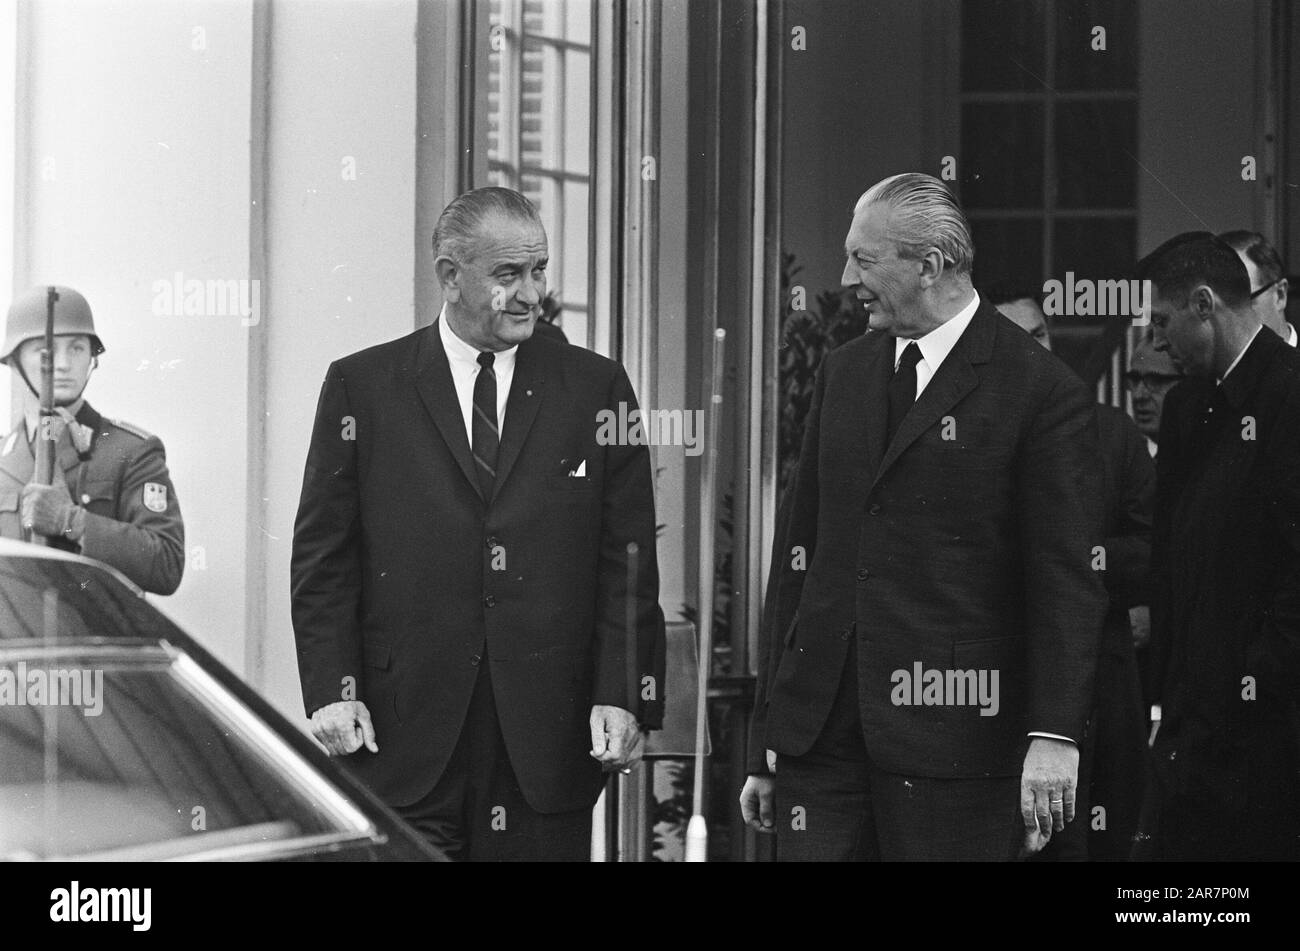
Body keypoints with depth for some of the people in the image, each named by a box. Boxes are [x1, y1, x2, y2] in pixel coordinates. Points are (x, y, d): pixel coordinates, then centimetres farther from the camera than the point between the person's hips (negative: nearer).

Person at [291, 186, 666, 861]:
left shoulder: (595, 389, 9)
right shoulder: (361, 387, 6)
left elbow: (628, 564, 6)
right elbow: (323, 560, 5)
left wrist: (623, 696, -4)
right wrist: (331, 691, -5)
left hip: (547, 735, 1)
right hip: (401, 726, -1)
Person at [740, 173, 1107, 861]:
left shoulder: (1042, 391, -5)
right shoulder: (842, 374, 15)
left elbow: (1067, 579, -8)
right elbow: (797, 552, 15)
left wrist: (1053, 736, -17)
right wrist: (765, 749, 13)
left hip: (952, 731, -5)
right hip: (820, 725, 5)